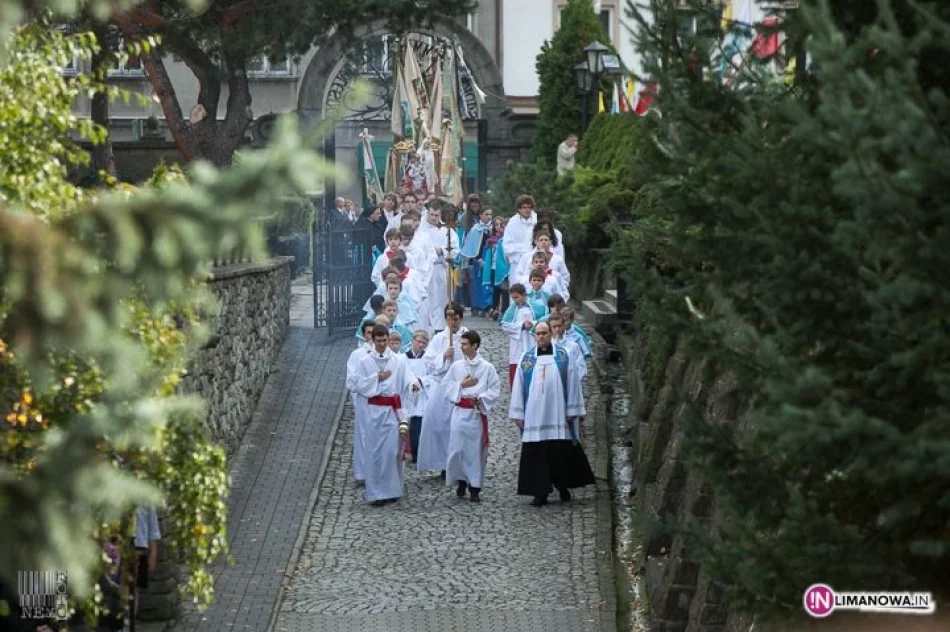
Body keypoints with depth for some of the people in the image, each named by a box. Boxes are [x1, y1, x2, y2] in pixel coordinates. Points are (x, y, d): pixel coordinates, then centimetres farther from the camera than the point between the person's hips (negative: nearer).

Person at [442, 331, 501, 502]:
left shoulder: (487, 367, -3)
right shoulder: (456, 366, 4)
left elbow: (495, 390, -2)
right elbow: (446, 385, 7)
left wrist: (480, 398, -15)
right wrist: (461, 385, -8)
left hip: (478, 412, -2)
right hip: (460, 412, 2)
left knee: (476, 449, 0)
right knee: (457, 448, -1)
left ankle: (475, 487, 8)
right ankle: (461, 481, 18)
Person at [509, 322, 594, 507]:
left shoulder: (563, 356, 3)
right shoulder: (526, 359, 7)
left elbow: (572, 382, 2)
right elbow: (518, 387, 8)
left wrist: (572, 410, -2)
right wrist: (518, 414, 3)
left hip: (558, 414, -1)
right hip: (534, 414, 1)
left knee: (562, 453, 2)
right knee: (537, 455, 0)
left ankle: (563, 486, 20)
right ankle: (540, 491, 5)